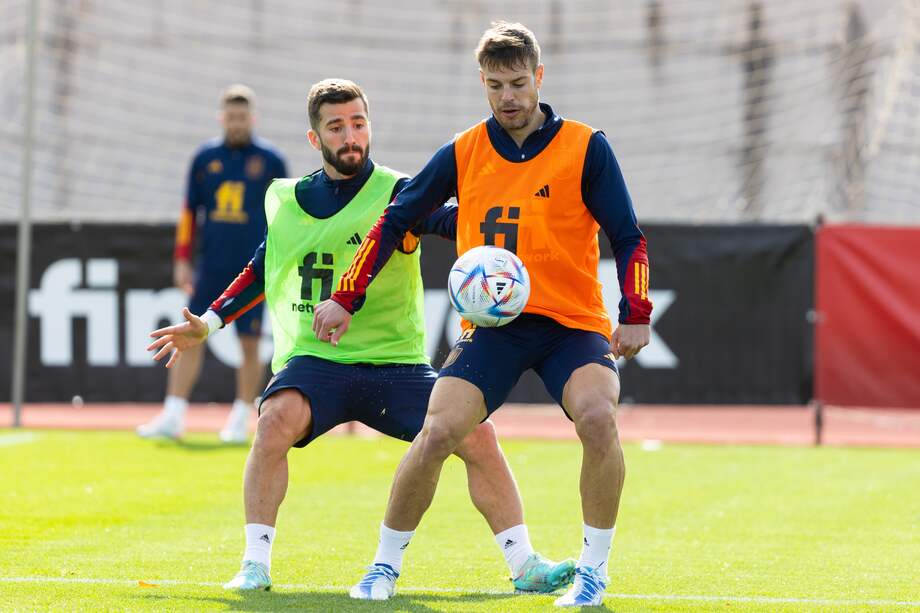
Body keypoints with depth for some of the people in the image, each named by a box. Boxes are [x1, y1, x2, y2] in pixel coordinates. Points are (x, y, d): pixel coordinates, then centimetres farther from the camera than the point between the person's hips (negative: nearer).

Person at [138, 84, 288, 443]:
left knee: (250, 345, 0)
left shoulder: (270, 160, 1)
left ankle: (240, 420, 9)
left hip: (252, 269, -2)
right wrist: (182, 260, 6)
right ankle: (172, 417, -3)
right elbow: (190, 211, 11)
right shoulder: (205, 157, 7)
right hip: (210, 266, 2)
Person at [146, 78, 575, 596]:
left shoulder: (397, 194, -1)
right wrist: (208, 324, 23)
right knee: (278, 418, -31)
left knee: (476, 434, -14)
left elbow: (462, 222, -18)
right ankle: (256, 565, -23)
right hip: (314, 360, 0)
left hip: (395, 363, 0)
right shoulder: (286, 200, 9)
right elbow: (264, 268, 26)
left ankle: (524, 566, 1)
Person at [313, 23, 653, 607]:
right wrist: (346, 300, 5)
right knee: (436, 434, -16)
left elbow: (628, 237, -1)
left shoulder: (585, 148, -3)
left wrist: (636, 317, -13)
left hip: (573, 323, -2)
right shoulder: (463, 153, 4)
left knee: (597, 417, -30)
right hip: (492, 327, 2)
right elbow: (395, 220, 11)